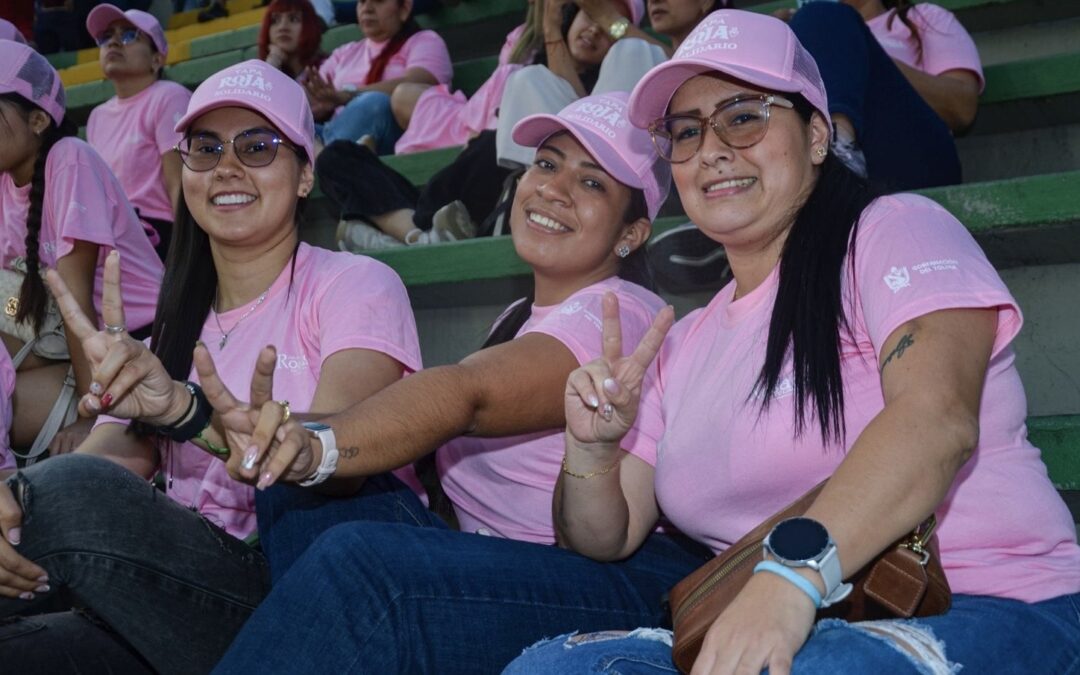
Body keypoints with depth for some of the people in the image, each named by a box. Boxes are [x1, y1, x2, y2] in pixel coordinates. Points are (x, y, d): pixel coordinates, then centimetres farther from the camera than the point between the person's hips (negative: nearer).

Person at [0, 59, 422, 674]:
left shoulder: (357, 286, -1)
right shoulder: (177, 315, 19)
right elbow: (117, 451, 0)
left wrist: (181, 410, -37)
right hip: (183, 592, 5)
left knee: (70, 491, -25)